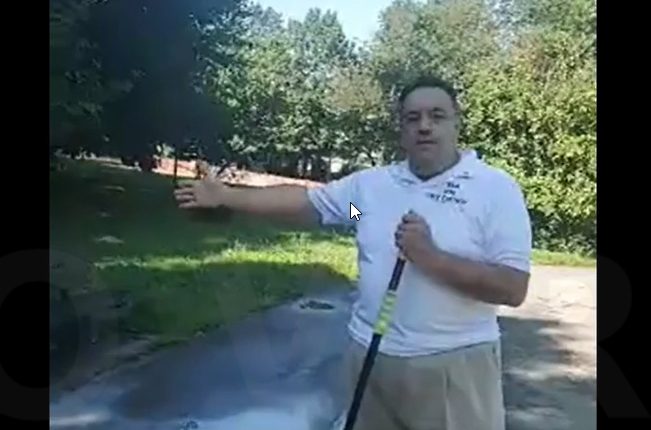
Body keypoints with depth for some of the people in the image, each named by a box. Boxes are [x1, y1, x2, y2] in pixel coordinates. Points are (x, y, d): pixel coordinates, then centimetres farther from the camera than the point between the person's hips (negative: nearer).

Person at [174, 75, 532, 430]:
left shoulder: (496, 189, -8)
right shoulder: (372, 183, 5)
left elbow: (513, 289, -14)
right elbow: (305, 199, 8)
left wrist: (431, 257, -22)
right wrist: (227, 196, 3)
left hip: (454, 364, -3)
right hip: (372, 356, 4)